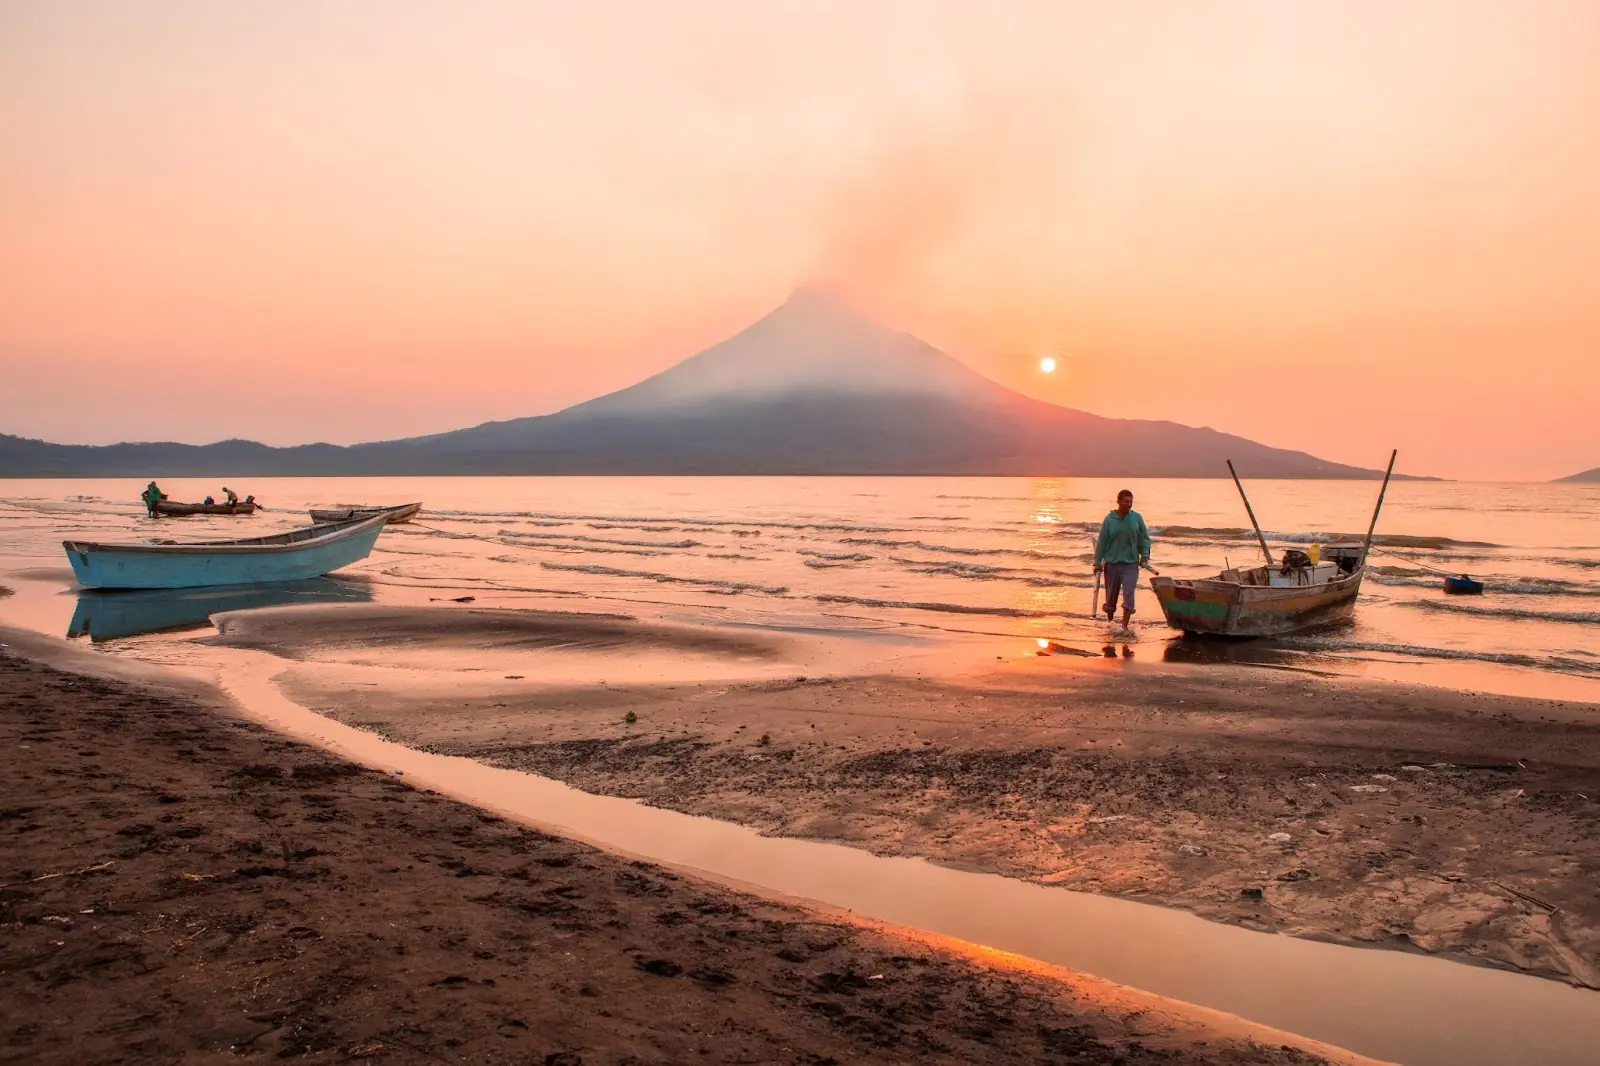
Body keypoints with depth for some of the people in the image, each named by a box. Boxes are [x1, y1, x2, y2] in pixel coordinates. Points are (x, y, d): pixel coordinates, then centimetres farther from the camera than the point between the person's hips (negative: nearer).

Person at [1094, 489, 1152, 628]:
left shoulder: (1137, 518, -2)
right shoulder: (1109, 520, -6)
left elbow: (1145, 538, 7)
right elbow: (1102, 542, -1)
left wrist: (1145, 555, -5)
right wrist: (1097, 563, 0)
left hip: (1131, 563, 0)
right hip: (1112, 563, 0)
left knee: (1129, 594, -10)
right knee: (1111, 594, 9)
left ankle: (1124, 626, -9)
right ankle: (1110, 621, 28)